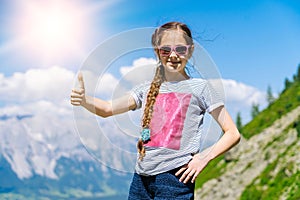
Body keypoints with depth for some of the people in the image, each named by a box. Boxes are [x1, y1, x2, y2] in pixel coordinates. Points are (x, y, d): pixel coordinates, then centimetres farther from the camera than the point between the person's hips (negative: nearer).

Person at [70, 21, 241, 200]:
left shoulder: (200, 87, 0)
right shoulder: (148, 89, 13)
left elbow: (233, 134, 0)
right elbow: (107, 109, 7)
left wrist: (205, 157, -12)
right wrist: (83, 100, -12)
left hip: (175, 178, -4)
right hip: (141, 178, 4)